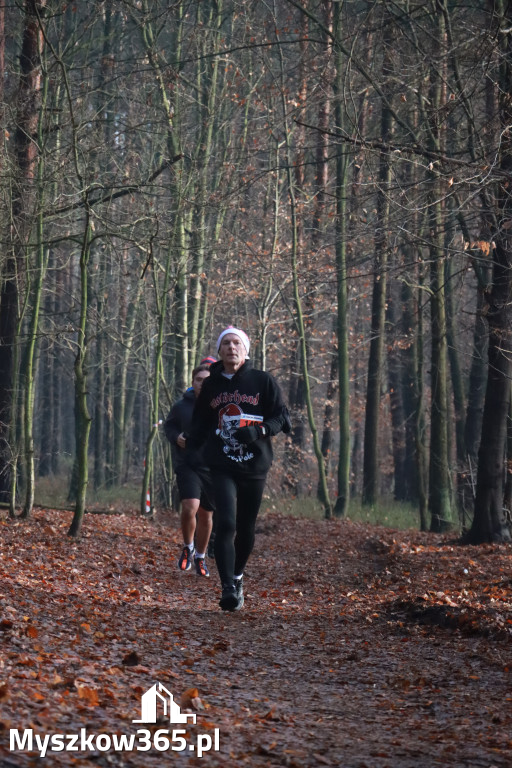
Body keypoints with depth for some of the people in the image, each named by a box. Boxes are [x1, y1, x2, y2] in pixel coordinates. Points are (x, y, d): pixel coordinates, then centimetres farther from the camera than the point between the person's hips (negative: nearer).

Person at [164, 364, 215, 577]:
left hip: (212, 468, 2)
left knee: (206, 515, 10)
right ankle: (188, 548, 6)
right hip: (187, 465, -2)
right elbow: (168, 426, 15)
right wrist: (176, 438, -6)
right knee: (190, 507, -21)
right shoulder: (181, 406, 0)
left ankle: (200, 557, 30)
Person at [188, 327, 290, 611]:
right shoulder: (211, 385, 9)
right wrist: (190, 454, 4)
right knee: (226, 524, -16)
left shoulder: (263, 381, 1)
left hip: (255, 465, 0)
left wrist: (259, 430, -17)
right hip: (222, 467, 0)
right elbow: (200, 424, 19)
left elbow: (281, 417, 2)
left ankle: (238, 576, 35)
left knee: (246, 528, 11)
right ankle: (228, 588, -18)